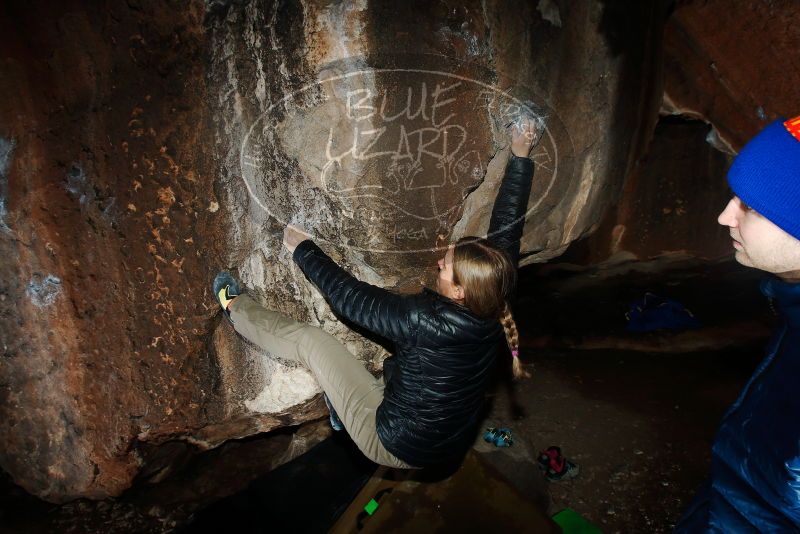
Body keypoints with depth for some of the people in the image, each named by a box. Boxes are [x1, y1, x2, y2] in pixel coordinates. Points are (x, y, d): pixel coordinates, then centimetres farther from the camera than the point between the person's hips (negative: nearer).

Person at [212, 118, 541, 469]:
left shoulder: (427, 321, -35)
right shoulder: (494, 306, -18)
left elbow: (351, 298, -25)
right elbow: (507, 227, -8)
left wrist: (302, 250, -11)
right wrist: (520, 157, -2)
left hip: (397, 448, -6)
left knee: (309, 340, -2)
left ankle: (233, 307, 21)